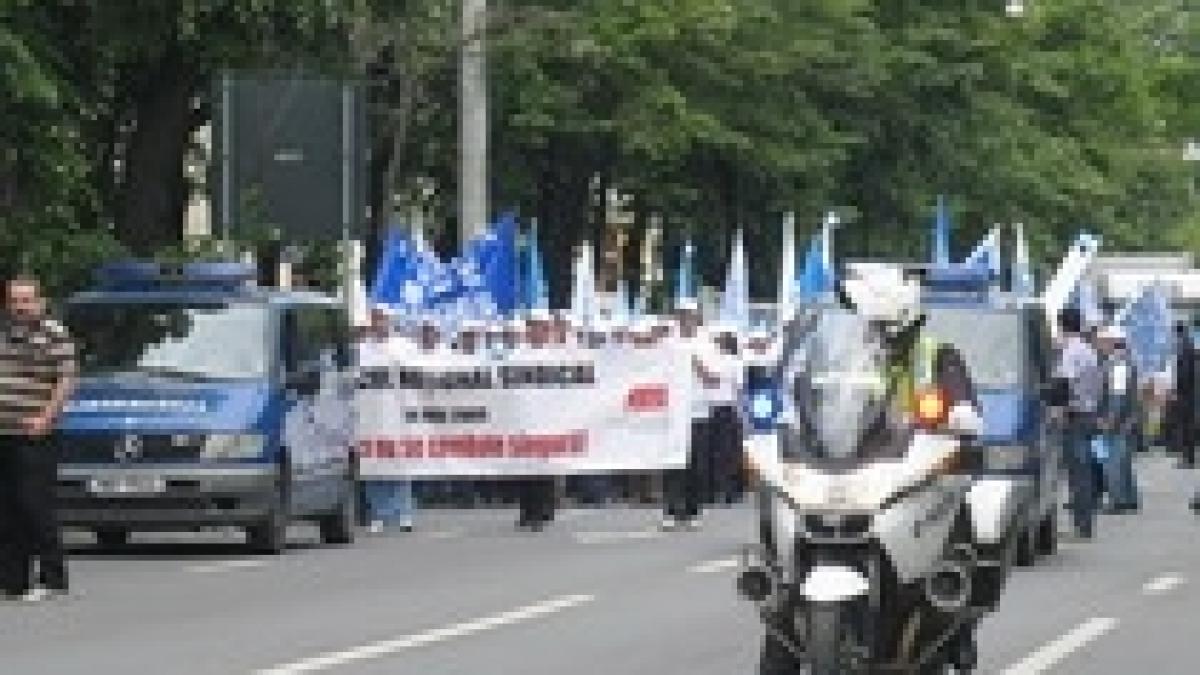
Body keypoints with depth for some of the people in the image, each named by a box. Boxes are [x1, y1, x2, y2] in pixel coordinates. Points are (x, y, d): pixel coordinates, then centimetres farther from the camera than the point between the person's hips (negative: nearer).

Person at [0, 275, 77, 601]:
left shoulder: (55, 334, -2)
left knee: (35, 505, -9)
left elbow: (66, 381, -7)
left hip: (34, 436, -6)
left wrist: (45, 418, -16)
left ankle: (52, 577, -3)